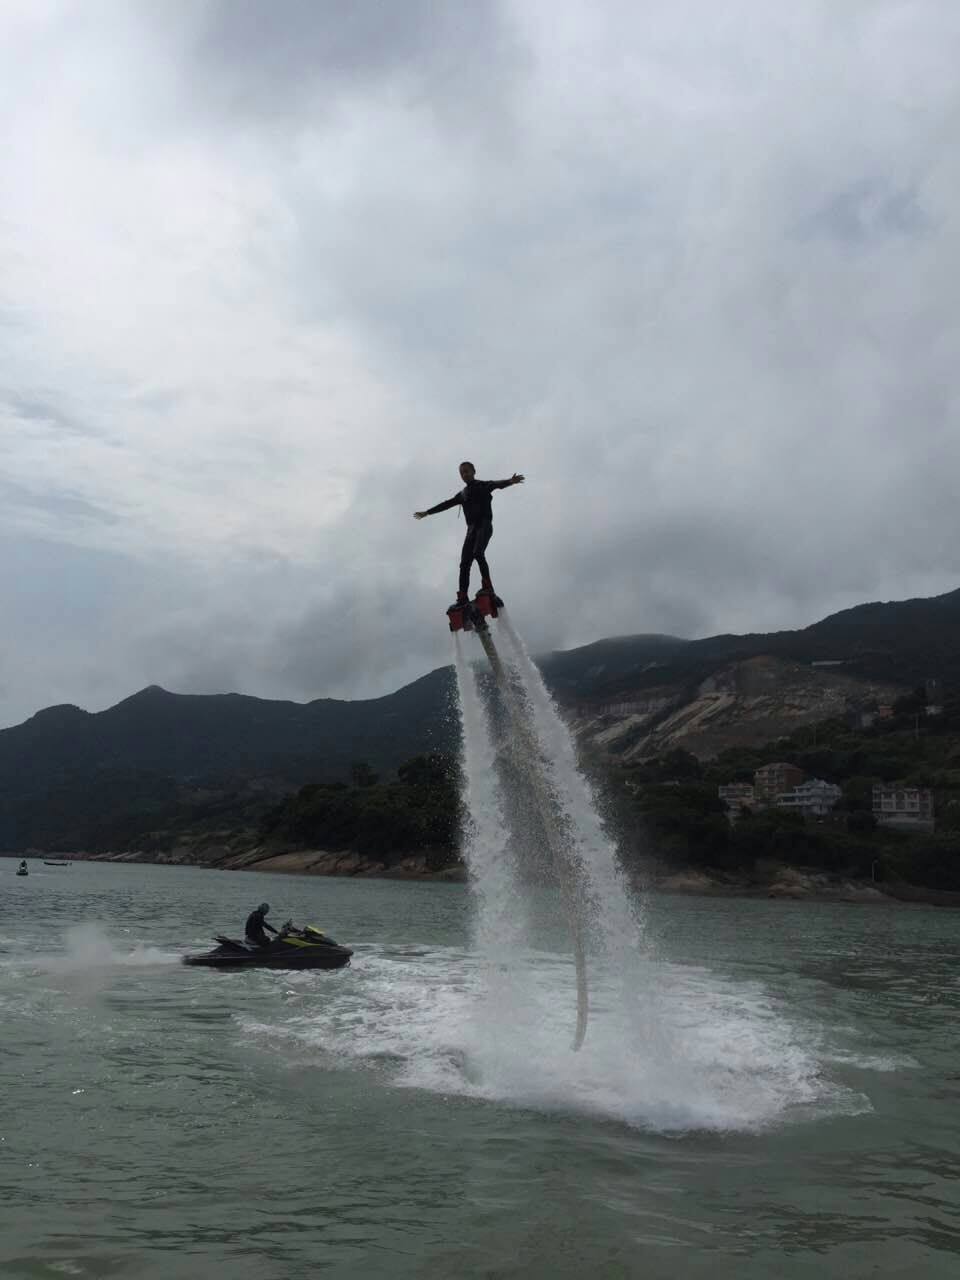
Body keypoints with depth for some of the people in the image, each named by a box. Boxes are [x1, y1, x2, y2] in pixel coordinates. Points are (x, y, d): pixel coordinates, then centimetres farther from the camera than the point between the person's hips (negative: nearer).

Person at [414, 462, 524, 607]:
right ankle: (462, 598, -12)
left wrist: (510, 481, -37)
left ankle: (487, 586, -26)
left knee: (478, 553, -30)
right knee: (465, 563, -6)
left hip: (484, 525, -6)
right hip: (471, 528, 6)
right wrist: (427, 512, 36)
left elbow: (497, 484, -14)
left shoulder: (483, 486, 6)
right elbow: (445, 505, 32)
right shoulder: (462, 494, 24)